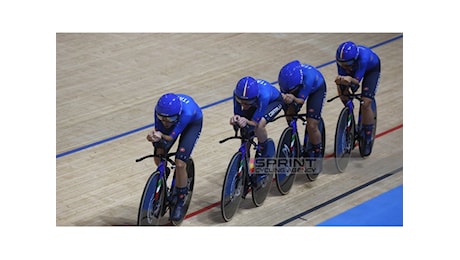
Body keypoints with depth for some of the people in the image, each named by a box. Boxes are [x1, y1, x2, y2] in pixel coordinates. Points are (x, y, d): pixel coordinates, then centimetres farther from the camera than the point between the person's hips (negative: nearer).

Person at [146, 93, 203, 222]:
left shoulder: (187, 112, -45)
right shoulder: (160, 110, -35)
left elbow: (171, 137, -37)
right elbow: (158, 130, -26)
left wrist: (161, 137, -58)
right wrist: (154, 136, -48)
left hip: (193, 122, -4)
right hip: (175, 119, 4)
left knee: (180, 164, -17)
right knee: (159, 159, -8)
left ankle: (180, 202, 3)